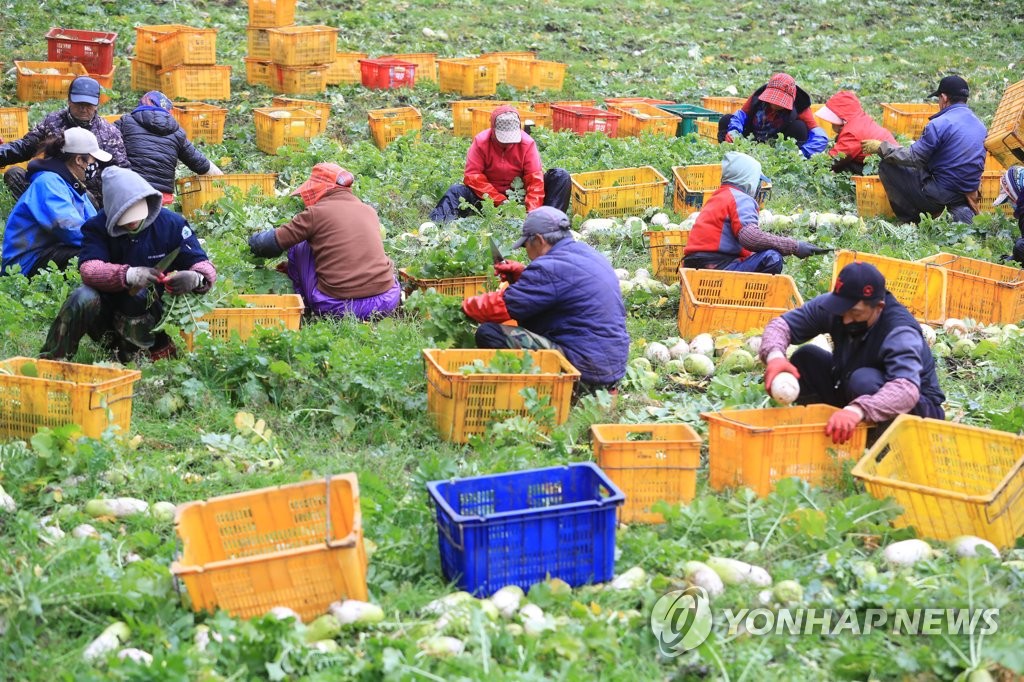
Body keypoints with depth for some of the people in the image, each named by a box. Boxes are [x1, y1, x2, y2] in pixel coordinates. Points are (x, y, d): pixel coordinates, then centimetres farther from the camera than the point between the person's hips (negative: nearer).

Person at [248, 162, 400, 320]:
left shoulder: (316, 213, -2)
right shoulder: (370, 211, 12)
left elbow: (274, 242, 4)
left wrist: (255, 242, 27)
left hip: (336, 306, -4)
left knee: (298, 249, 16)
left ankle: (305, 306, 22)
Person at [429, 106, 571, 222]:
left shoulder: (527, 143, -10)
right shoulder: (481, 142, -11)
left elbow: (535, 179, -14)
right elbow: (473, 175, -16)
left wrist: (532, 212, -28)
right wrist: (500, 200, -25)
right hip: (489, 198, -1)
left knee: (562, 177, -19)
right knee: (457, 191, -28)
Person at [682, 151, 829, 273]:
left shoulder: (719, 196, 23)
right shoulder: (741, 199, -7)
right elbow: (750, 237, -25)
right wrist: (794, 246, -20)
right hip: (715, 267, -10)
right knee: (771, 259, -21)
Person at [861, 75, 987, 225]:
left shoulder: (939, 124, -13)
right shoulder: (980, 126, 11)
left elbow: (913, 157, -11)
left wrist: (881, 147, 1)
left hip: (942, 193, -7)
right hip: (967, 193, 7)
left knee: (886, 165, 2)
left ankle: (913, 221, 3)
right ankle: (960, 210, 7)